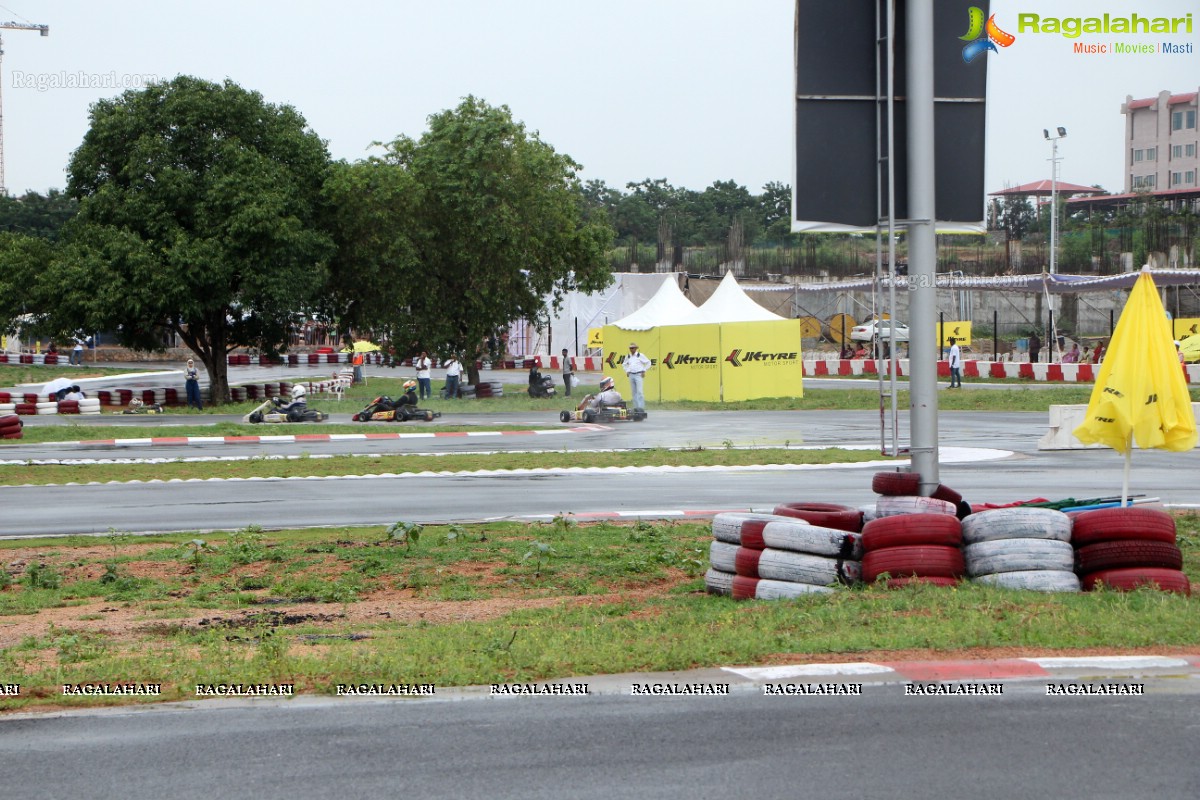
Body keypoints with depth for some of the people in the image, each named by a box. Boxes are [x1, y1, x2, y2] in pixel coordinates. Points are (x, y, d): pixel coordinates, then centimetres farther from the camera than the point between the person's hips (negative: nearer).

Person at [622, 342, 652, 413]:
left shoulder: (640, 355, -3)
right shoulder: (628, 357, 11)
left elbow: (648, 363, 2)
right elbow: (624, 364, 28)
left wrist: (644, 371, -2)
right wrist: (627, 371, 14)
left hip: (638, 375, -5)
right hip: (631, 375, 5)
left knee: (639, 391, -13)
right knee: (634, 392, 4)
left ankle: (641, 407, -16)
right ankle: (636, 406, 7)